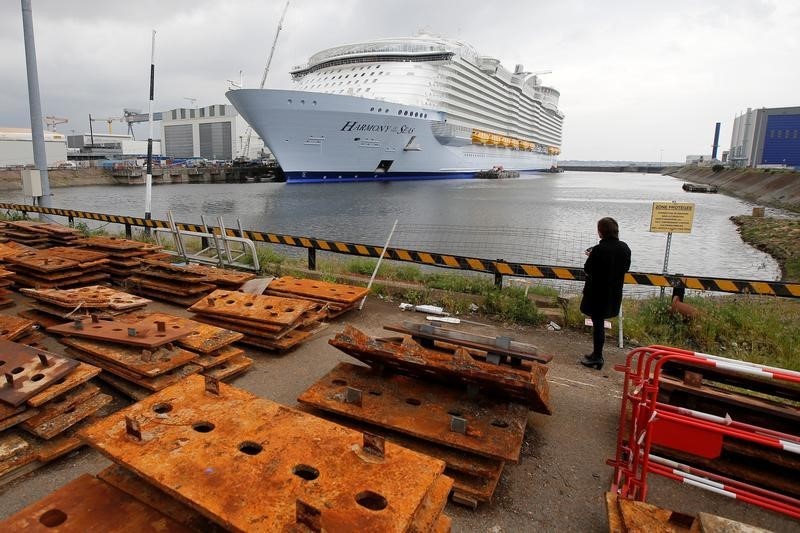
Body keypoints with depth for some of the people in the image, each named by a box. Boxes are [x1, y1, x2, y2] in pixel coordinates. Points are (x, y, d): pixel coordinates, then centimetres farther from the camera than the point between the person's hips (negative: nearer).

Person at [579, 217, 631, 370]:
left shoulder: (599, 249, -22)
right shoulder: (624, 248, -1)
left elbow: (587, 270, -15)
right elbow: (626, 267, 12)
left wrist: (590, 256, 2)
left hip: (597, 293, -6)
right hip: (614, 293, 6)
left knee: (598, 324, 4)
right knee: (599, 323, 17)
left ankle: (597, 358, 12)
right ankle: (597, 355, 26)